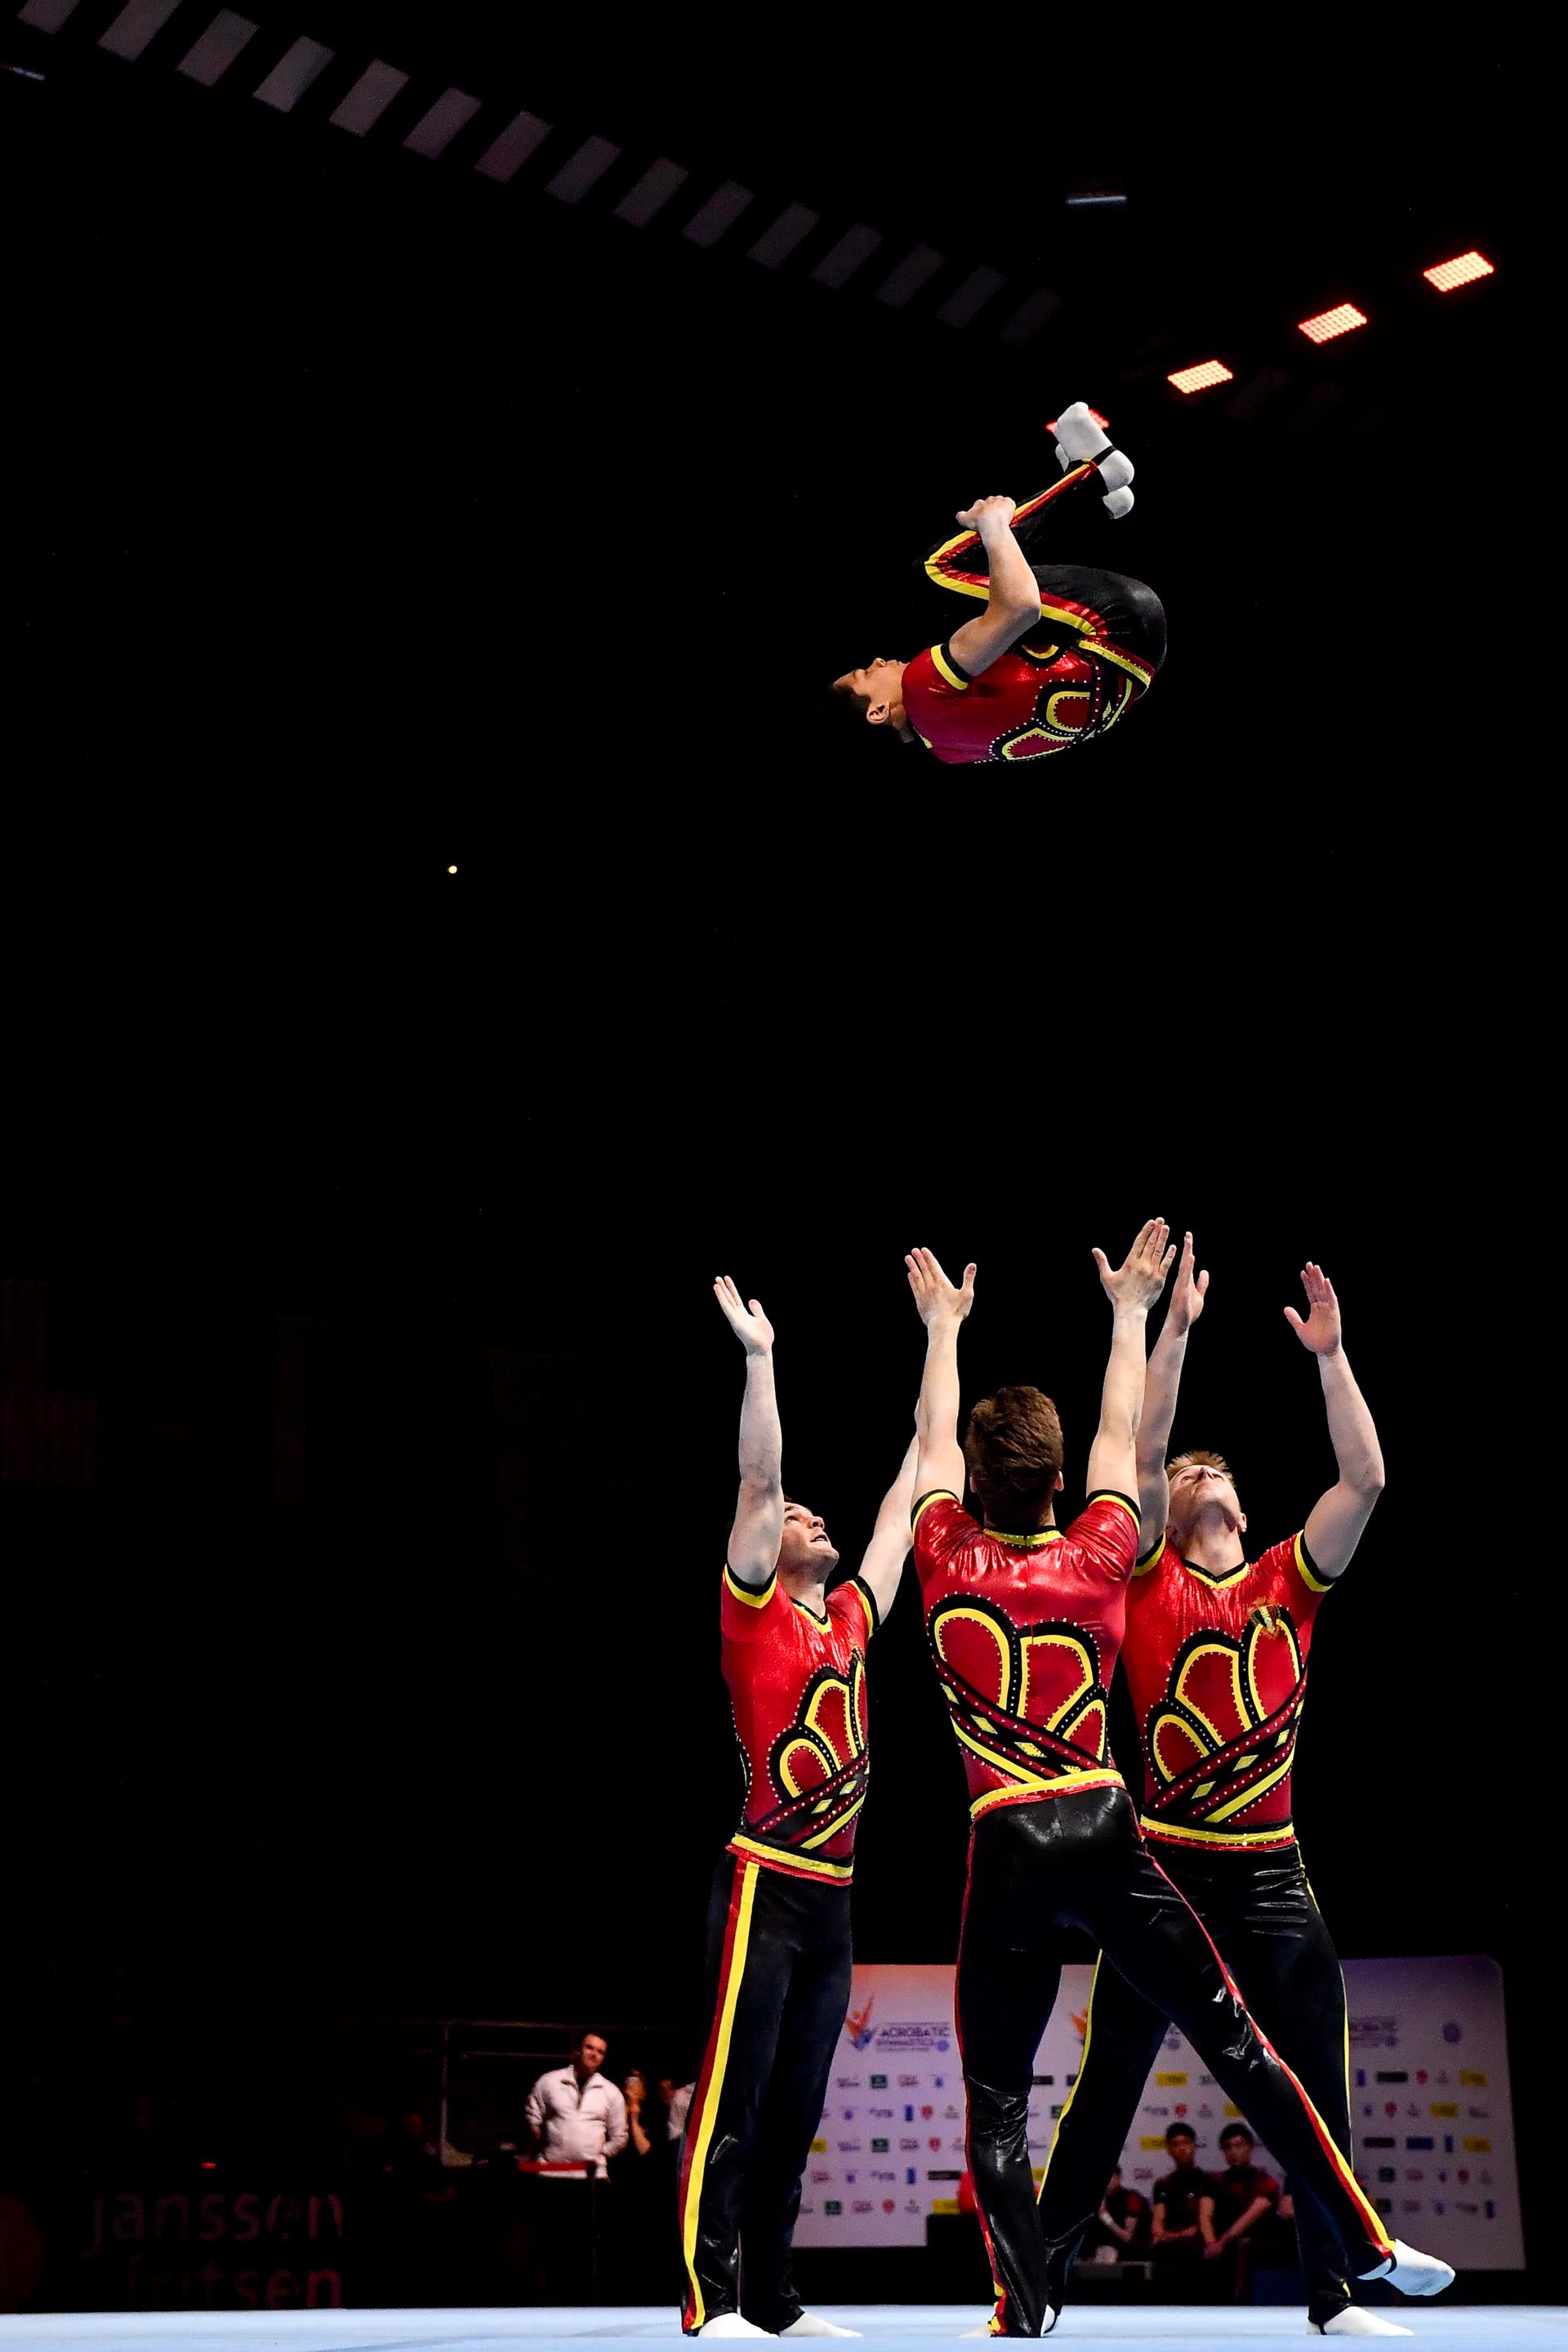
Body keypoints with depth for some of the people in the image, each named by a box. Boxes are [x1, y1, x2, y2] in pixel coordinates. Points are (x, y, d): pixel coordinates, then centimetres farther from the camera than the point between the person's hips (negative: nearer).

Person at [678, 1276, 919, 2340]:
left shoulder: (851, 1618, 17)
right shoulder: (757, 1611, 0)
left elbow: (905, 1501, 24)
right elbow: (759, 1481, -10)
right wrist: (760, 1356, -13)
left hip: (833, 1892, 7)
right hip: (766, 1886, -7)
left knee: (797, 2108, 9)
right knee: (736, 2095, -9)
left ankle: (775, 2301, 12)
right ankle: (712, 2302, -11)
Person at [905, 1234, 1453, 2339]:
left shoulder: (948, 1563, 1)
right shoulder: (1096, 1559, 2)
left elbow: (933, 1443, 18)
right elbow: (1124, 1438, 18)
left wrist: (944, 1326, 33)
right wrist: (1130, 1311, 31)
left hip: (1008, 1848, -1)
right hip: (1105, 1831, 1)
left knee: (997, 2106, 2)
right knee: (1238, 2045, 6)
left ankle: (1026, 2315, -7)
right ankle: (1370, 2248, 9)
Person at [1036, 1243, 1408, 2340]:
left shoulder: (1287, 1581, 10)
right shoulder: (1151, 1577, 4)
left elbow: (1366, 1480, 1)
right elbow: (1143, 1451, -9)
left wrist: (1331, 1355, -3)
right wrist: (1177, 1327, -10)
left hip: (1271, 1873, 3)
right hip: (1165, 1867, -3)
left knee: (1315, 2090, 5)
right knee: (1111, 2084, 3)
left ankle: (1335, 2297, 13)